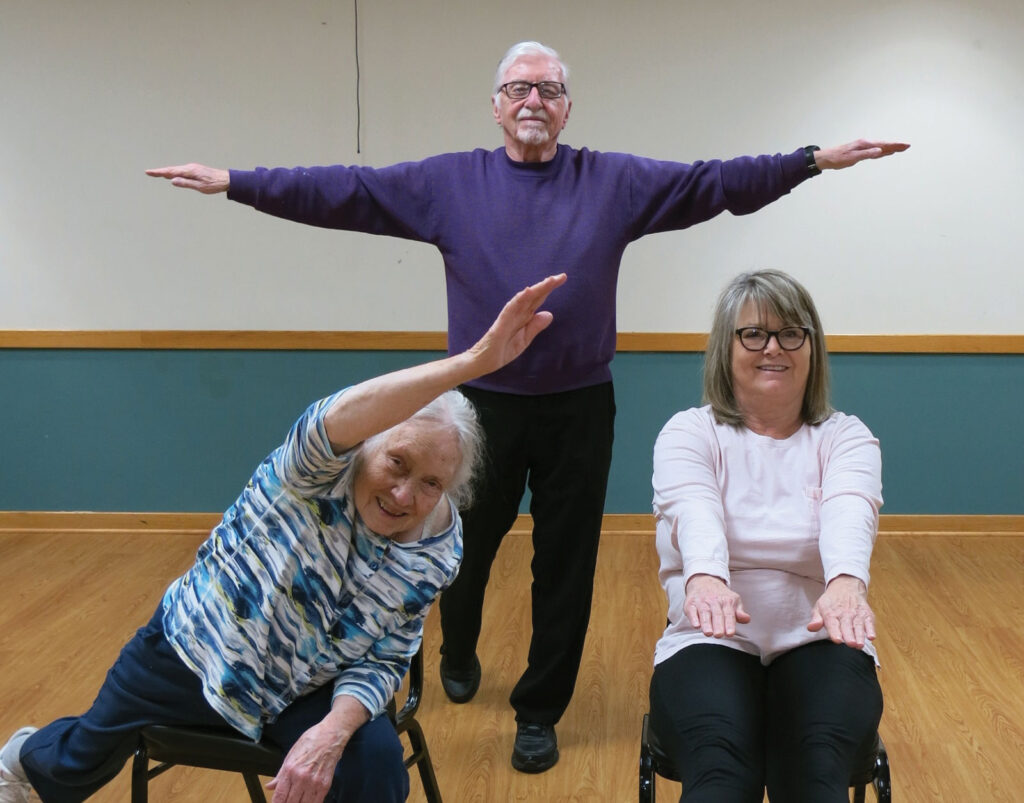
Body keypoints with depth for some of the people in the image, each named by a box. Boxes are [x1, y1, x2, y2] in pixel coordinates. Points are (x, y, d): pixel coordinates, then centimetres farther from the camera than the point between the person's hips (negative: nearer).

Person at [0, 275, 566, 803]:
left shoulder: (435, 554, -16)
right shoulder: (320, 473, -29)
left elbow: (383, 660, -10)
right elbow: (338, 421, -53)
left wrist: (334, 729, -31)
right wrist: (474, 361, -65)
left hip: (305, 692, 2)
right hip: (195, 649, -2)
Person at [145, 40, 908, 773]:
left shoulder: (616, 181, 2)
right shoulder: (448, 182, 2)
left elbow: (716, 182, -2)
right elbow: (344, 191, -1)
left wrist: (817, 159, -9)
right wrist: (232, 181, -6)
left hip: (579, 409, 0)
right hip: (483, 404, 0)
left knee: (566, 567, 6)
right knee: (465, 550, 16)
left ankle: (539, 712, 24)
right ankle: (458, 656, 47)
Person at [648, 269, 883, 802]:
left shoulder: (846, 437, 8)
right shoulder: (688, 432, 6)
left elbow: (848, 514, -16)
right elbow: (694, 511, -17)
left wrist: (846, 580, -40)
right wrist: (705, 576, -41)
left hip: (818, 642, 1)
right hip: (711, 641, -1)